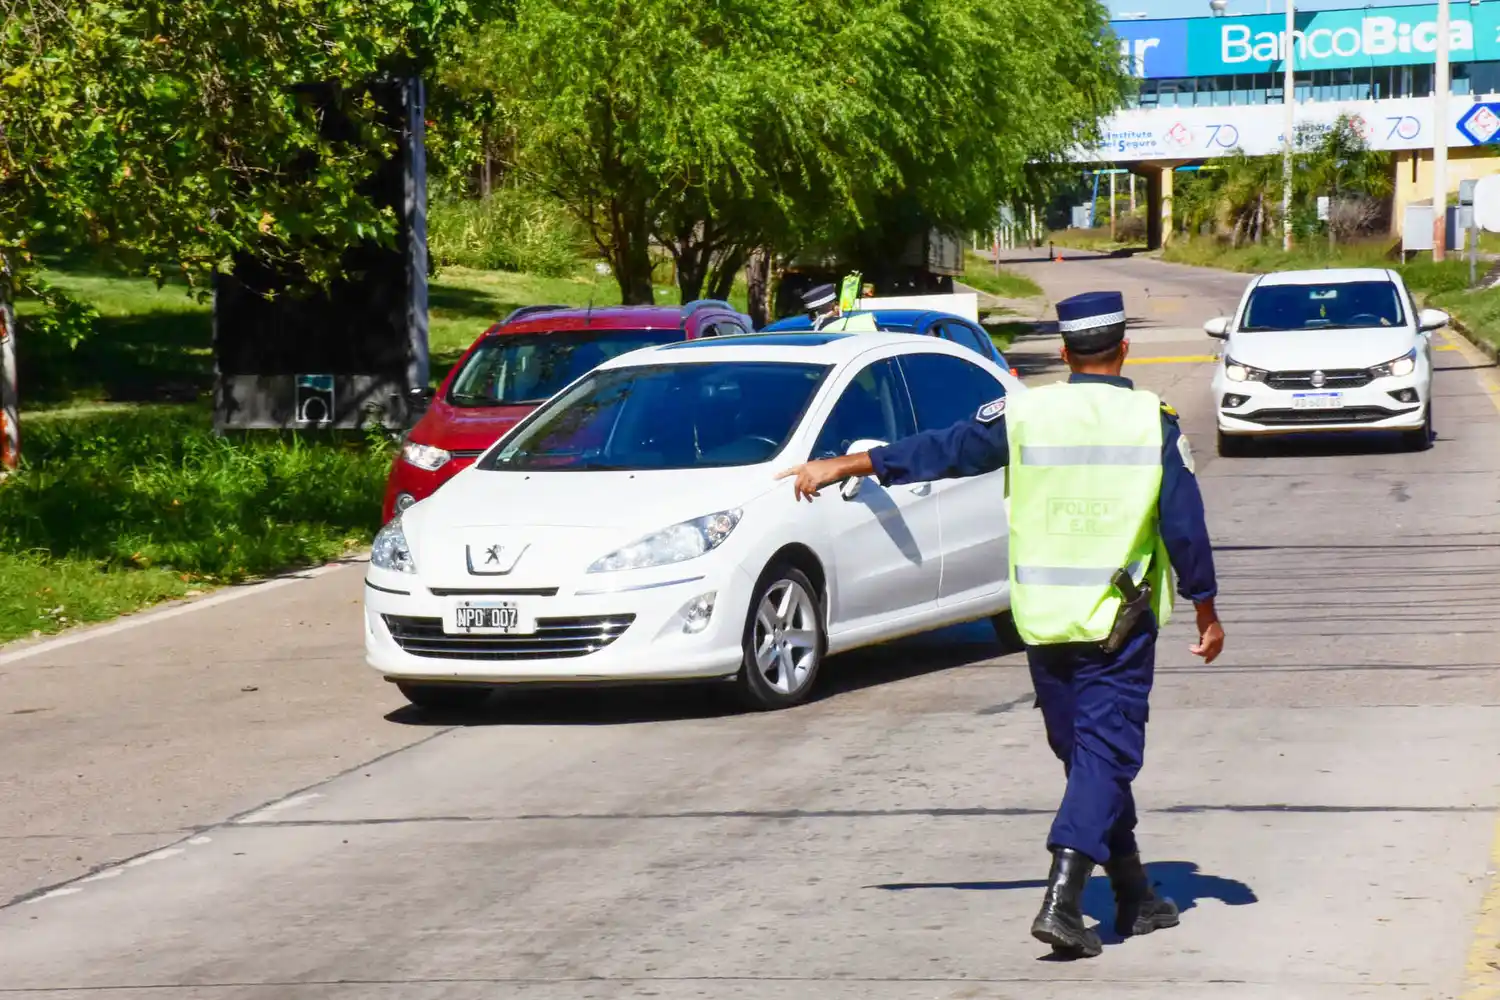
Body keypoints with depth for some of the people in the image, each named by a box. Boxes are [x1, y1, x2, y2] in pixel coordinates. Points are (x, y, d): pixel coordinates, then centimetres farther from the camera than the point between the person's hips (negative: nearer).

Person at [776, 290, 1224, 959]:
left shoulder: (1023, 414, -1)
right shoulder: (1153, 420, -4)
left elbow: (941, 450, 3)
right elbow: (1185, 525, -3)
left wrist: (840, 467, 13)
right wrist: (1206, 611, 8)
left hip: (1042, 620, 3)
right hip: (1118, 623, -3)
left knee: (1087, 753, 15)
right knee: (1105, 754, -3)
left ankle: (1134, 897, 24)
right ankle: (1062, 899, -20)